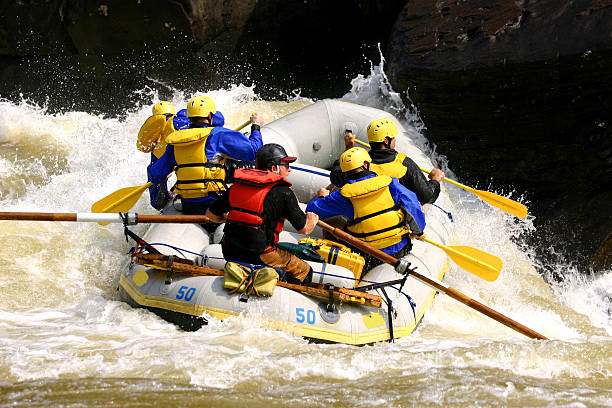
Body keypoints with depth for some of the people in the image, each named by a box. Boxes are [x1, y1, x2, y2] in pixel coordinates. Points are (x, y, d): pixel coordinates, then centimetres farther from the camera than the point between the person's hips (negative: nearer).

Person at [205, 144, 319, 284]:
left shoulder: (236, 186, 8)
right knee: (304, 271, 11)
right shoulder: (283, 192, -9)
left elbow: (211, 214, 17)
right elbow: (304, 229, -4)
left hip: (230, 253, 7)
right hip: (260, 255, -7)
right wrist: (312, 220, 20)